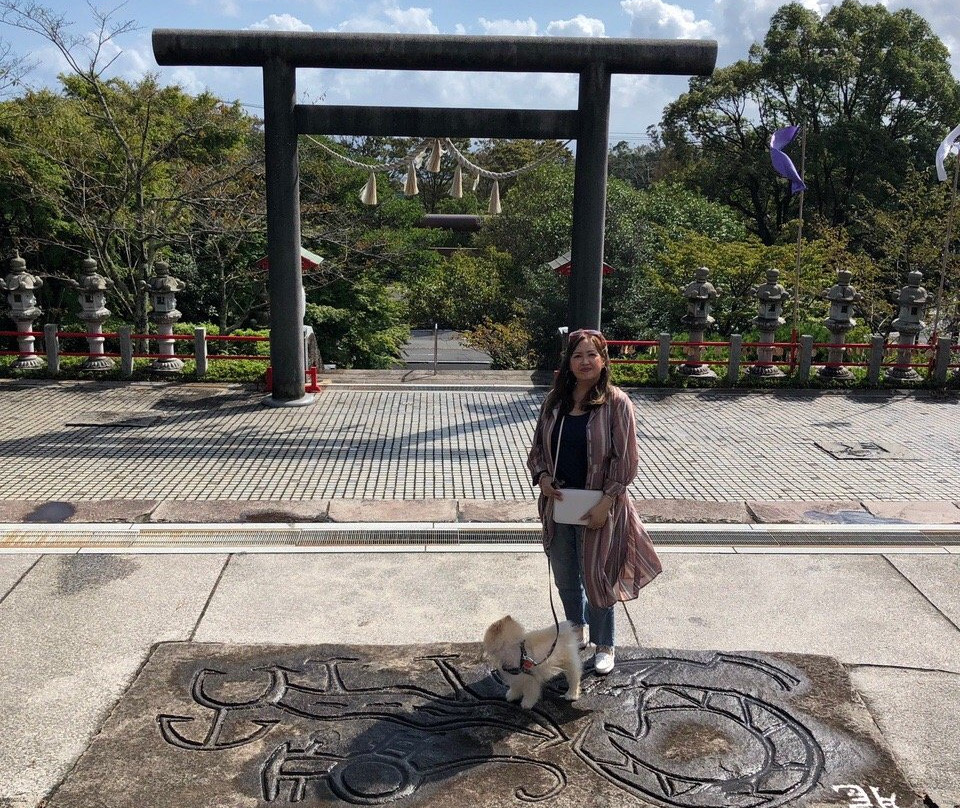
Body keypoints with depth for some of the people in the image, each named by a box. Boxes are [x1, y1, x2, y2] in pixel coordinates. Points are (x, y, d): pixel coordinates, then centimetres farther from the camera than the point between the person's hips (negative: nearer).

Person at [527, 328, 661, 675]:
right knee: (564, 575, 18)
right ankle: (577, 631, 44)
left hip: (598, 507, -5)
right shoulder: (555, 400, 3)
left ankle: (605, 645, 28)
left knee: (595, 576, 6)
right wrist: (542, 476, -7)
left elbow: (625, 460, -12)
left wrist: (605, 503, -17)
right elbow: (538, 446, 11)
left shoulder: (616, 403, -11)